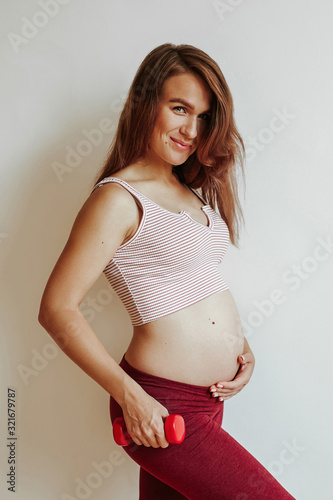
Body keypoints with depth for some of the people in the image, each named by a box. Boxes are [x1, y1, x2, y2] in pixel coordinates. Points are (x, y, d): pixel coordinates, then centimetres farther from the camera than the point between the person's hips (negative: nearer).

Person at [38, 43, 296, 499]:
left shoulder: (193, 191, 10)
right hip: (163, 408, -7)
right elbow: (58, 309, -17)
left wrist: (240, 345, 5)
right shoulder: (118, 198, -14)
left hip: (212, 397, 8)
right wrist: (129, 395, -19)